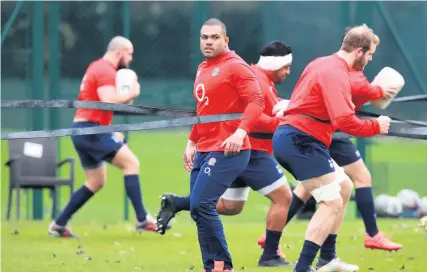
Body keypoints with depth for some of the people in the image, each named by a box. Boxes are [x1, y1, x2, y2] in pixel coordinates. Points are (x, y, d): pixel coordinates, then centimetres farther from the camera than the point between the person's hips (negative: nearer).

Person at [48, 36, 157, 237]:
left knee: (96, 182, 15)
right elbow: (108, 101, -27)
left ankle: (59, 225, 14)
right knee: (131, 162, -12)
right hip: (92, 130, -10)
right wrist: (131, 94, -12)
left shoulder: (96, 67, 20)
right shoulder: (106, 71, -12)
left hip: (81, 130, 10)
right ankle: (142, 220, -17)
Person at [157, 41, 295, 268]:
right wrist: (279, 123, -27)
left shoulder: (263, 80, 18)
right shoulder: (257, 79, -15)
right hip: (252, 151, -11)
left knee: (231, 206, 17)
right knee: (283, 197, -5)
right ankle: (270, 256, -3)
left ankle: (175, 203, 10)